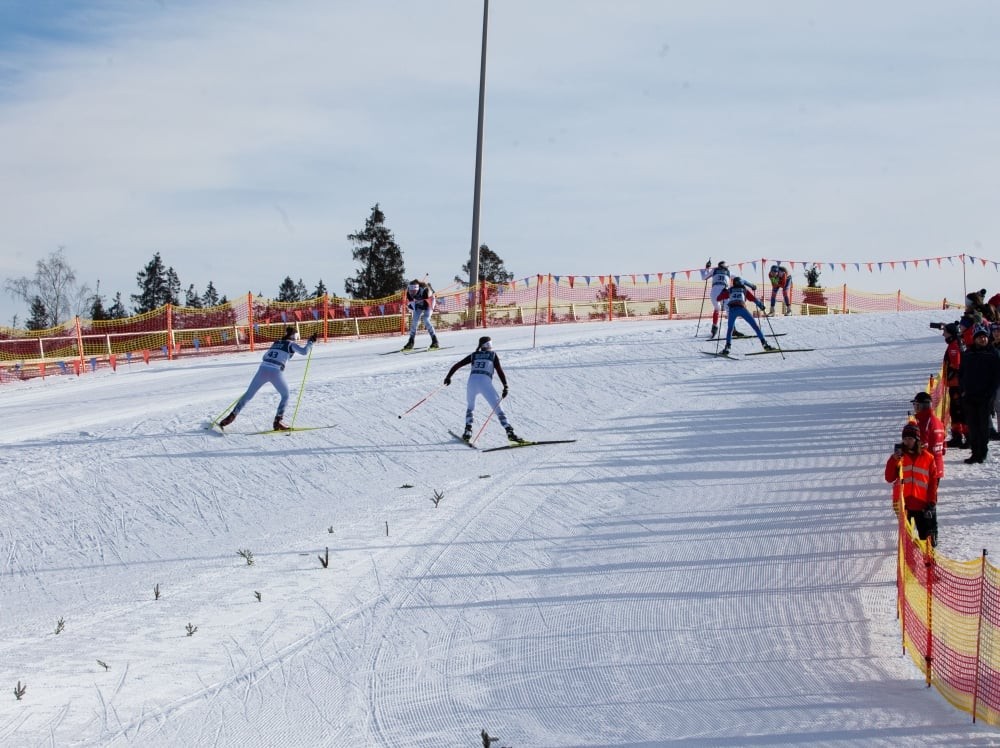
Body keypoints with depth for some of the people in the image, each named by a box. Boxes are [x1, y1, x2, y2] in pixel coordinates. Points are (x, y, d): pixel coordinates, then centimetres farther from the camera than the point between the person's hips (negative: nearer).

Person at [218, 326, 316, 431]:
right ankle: (278, 421, 5)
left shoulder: (276, 343, 24)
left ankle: (231, 417, 10)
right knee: (285, 396, 18)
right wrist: (310, 342, 8)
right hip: (276, 373, -4)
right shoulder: (291, 344, 8)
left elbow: (265, 356, 29)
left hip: (262, 369, 4)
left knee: (248, 395, 14)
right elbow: (304, 351, -6)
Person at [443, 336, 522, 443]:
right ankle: (509, 432, -13)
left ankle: (468, 431, 16)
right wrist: (505, 386, 6)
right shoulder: (493, 355, 17)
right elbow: (499, 371, 6)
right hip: (485, 383, -3)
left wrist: (448, 377, 32)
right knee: (498, 408, 0)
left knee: (470, 407, 27)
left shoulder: (474, 355, 24)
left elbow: (457, 365, 22)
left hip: (472, 382, 3)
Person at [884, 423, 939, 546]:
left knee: (927, 536, 5)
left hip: (922, 504, -1)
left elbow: (933, 482, 2)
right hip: (903, 504, 1)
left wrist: (931, 502, -4)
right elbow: (889, 478, -3)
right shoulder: (898, 456, 5)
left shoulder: (928, 458, 2)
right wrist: (894, 460, -15)